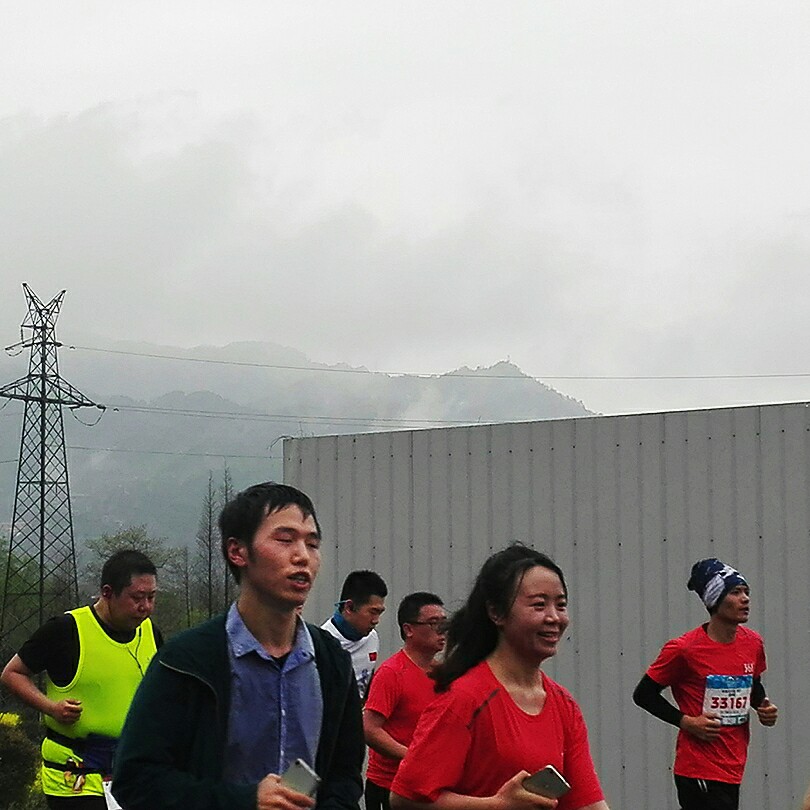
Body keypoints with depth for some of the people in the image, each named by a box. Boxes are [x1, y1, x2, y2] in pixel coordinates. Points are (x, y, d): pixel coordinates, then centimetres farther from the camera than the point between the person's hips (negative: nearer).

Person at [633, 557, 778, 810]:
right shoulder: (685, 649, -13)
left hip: (733, 767, 7)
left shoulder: (753, 643, 6)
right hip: (699, 770, -7)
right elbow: (643, 694, -5)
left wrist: (763, 706, 3)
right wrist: (686, 722, -14)